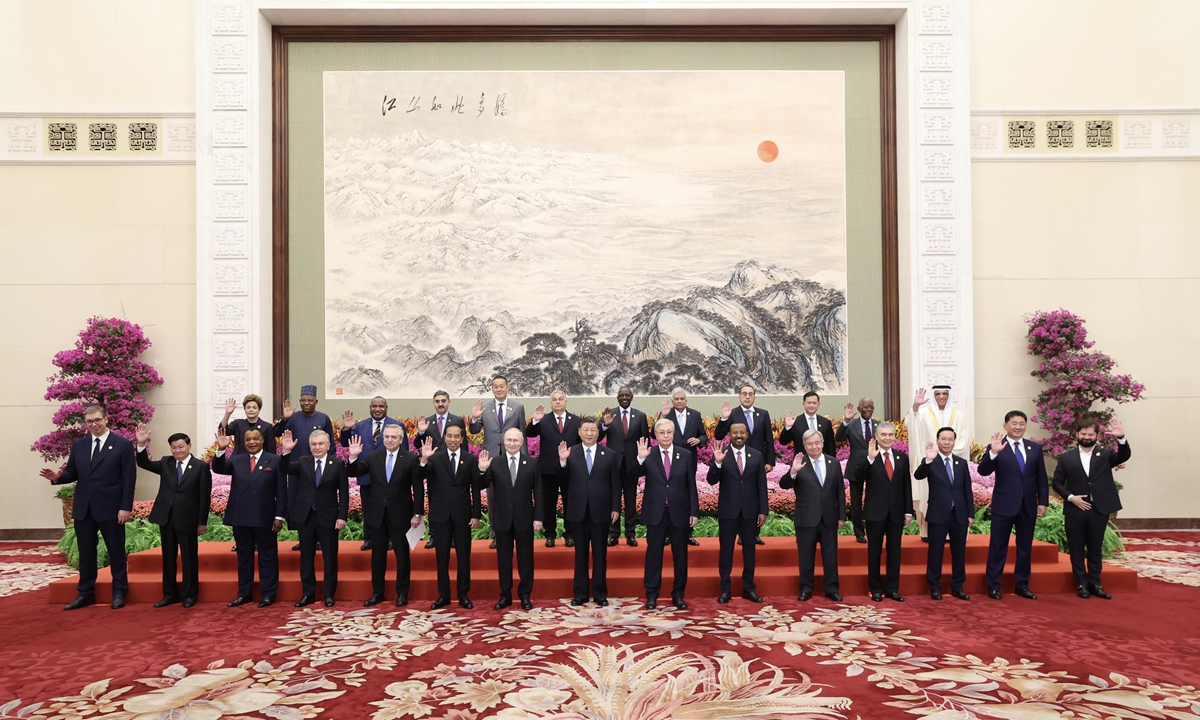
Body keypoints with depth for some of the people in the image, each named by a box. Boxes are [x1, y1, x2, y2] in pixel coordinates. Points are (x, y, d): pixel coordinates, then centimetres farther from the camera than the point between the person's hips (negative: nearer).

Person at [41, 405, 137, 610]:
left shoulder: (123, 445, -5)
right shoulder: (78, 445, 10)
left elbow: (129, 479, -8)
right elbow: (72, 473, 10)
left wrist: (126, 507, -13)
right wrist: (57, 476, -14)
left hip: (110, 508, -4)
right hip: (83, 508, 5)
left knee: (116, 551, 5)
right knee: (86, 552, 11)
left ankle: (119, 592, 16)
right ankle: (86, 593, 22)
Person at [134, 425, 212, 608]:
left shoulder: (201, 467, -6)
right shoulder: (165, 464, 9)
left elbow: (205, 497, -7)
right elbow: (143, 463, 2)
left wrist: (202, 522, -9)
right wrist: (142, 444, -14)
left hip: (187, 519, -5)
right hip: (166, 518, 5)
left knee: (189, 558, 5)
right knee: (168, 558, 12)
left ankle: (190, 595, 16)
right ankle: (170, 594, 23)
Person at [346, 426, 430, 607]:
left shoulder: (411, 458, -6)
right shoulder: (373, 457, 3)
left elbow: (418, 488, -6)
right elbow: (353, 473, 3)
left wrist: (417, 514, -8)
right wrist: (354, 457, -15)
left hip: (400, 514, -3)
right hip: (377, 514, 3)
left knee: (402, 555, 7)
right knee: (377, 555, 11)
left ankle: (402, 593, 19)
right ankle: (377, 592, 24)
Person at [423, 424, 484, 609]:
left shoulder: (471, 459, 1)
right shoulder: (435, 458, -1)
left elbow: (476, 489, 2)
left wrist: (476, 515, -2)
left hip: (462, 514, 0)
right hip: (440, 514, 0)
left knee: (464, 556, 7)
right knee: (442, 556, 8)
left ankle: (463, 594, 19)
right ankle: (443, 595, 19)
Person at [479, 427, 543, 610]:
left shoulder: (532, 463, 0)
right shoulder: (495, 463, 0)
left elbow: (538, 493, 0)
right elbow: (483, 486, -3)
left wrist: (538, 517, -5)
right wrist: (482, 471, -22)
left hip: (524, 518, -1)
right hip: (502, 519, 1)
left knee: (525, 558, 7)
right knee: (503, 558, 9)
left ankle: (525, 595, 19)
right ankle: (505, 595, 20)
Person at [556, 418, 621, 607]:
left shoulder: (610, 455, 3)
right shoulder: (570, 453, 2)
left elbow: (616, 484, 3)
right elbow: (561, 477, -6)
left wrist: (616, 508, -2)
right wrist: (562, 461, -24)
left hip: (601, 511, 0)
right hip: (578, 511, 0)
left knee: (600, 553, 8)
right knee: (580, 553, 9)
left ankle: (600, 593, 18)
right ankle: (580, 593, 18)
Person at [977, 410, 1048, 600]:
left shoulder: (1035, 448, 7)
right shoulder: (997, 447, -5)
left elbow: (1041, 478, 10)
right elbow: (983, 471, -17)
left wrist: (1043, 502, 4)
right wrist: (993, 453, -32)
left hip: (1028, 505, 4)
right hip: (1004, 505, -4)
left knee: (1025, 547, 13)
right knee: (998, 547, 2)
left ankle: (1022, 585, 25)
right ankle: (993, 586, 11)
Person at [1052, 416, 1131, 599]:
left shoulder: (1106, 455, 5)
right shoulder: (1066, 457, 4)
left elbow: (1124, 455, -15)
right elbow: (1057, 482, 4)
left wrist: (1121, 438, -32)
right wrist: (1070, 497, -10)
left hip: (1098, 510, 0)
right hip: (1075, 510, 0)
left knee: (1095, 550, 10)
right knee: (1077, 550, 5)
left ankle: (1095, 584, 18)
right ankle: (1081, 584, 13)